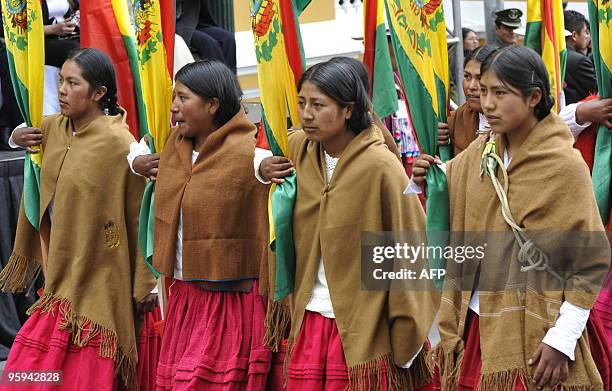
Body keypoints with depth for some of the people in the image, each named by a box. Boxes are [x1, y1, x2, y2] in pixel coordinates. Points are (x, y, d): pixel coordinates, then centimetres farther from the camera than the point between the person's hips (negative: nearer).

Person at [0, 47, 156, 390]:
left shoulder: (118, 144, -17)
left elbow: (141, 219, -14)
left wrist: (144, 285, -11)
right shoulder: (53, 128, 2)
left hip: (98, 278, -7)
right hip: (61, 270, 7)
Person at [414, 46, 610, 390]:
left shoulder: (564, 166, -11)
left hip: (533, 337, -5)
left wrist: (562, 340, -14)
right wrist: (428, 181, -2)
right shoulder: (480, 153, 5)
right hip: (476, 325, 5)